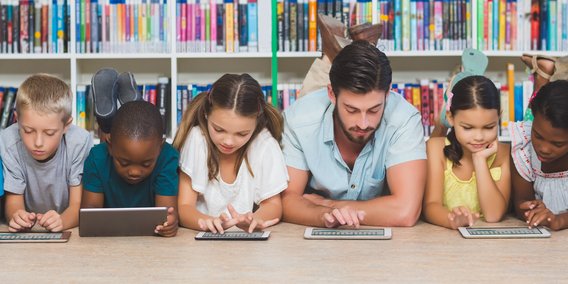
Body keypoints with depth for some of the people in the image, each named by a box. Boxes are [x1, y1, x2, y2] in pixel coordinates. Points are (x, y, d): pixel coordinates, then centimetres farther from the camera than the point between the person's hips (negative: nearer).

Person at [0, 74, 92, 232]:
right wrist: (17, 217, -34)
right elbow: (13, 201, -11)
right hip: (27, 235, 2)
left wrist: (61, 221, -38)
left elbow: (78, 205, -16)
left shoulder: (80, 142, -19)